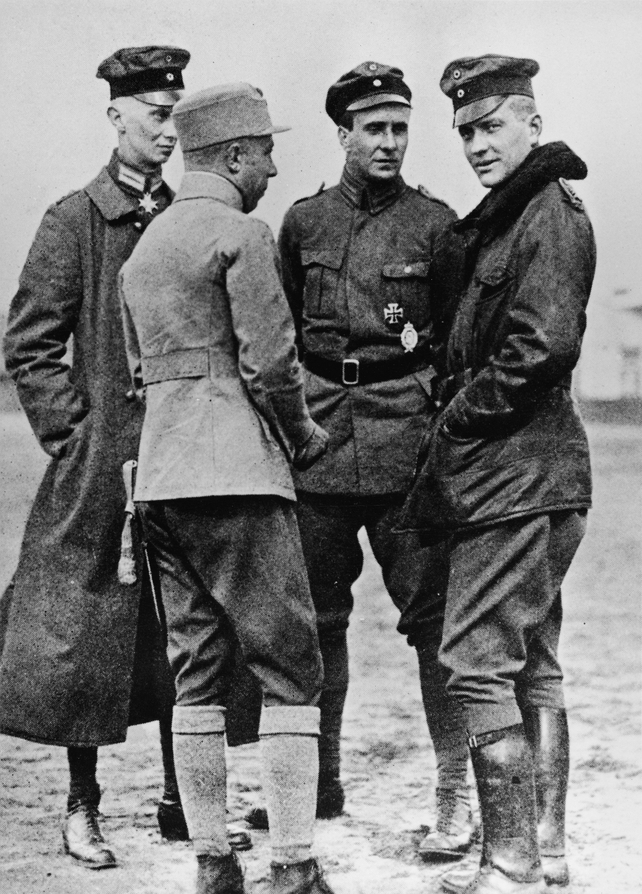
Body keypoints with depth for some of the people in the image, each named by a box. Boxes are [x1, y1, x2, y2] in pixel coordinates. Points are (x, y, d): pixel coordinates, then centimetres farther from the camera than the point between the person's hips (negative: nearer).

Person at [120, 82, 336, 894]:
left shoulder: (143, 246, 18)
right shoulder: (241, 235, -8)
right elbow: (270, 362, -14)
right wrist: (304, 436, 4)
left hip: (159, 478, 8)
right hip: (237, 475, -8)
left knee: (195, 670, 9)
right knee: (289, 666, -3)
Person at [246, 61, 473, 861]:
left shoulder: (434, 223, 2)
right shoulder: (303, 222, 10)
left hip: (404, 430, -3)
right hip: (316, 430, 3)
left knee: (430, 610, -5)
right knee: (316, 614, 8)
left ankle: (454, 792, 2)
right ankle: (321, 779, 21)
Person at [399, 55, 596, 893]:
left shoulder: (550, 217, -13)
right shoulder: (509, 217, 17)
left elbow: (543, 346, -23)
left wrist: (457, 419, -14)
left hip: (518, 475, -10)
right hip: (532, 475, 10)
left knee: (477, 660, -7)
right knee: (533, 665, 14)